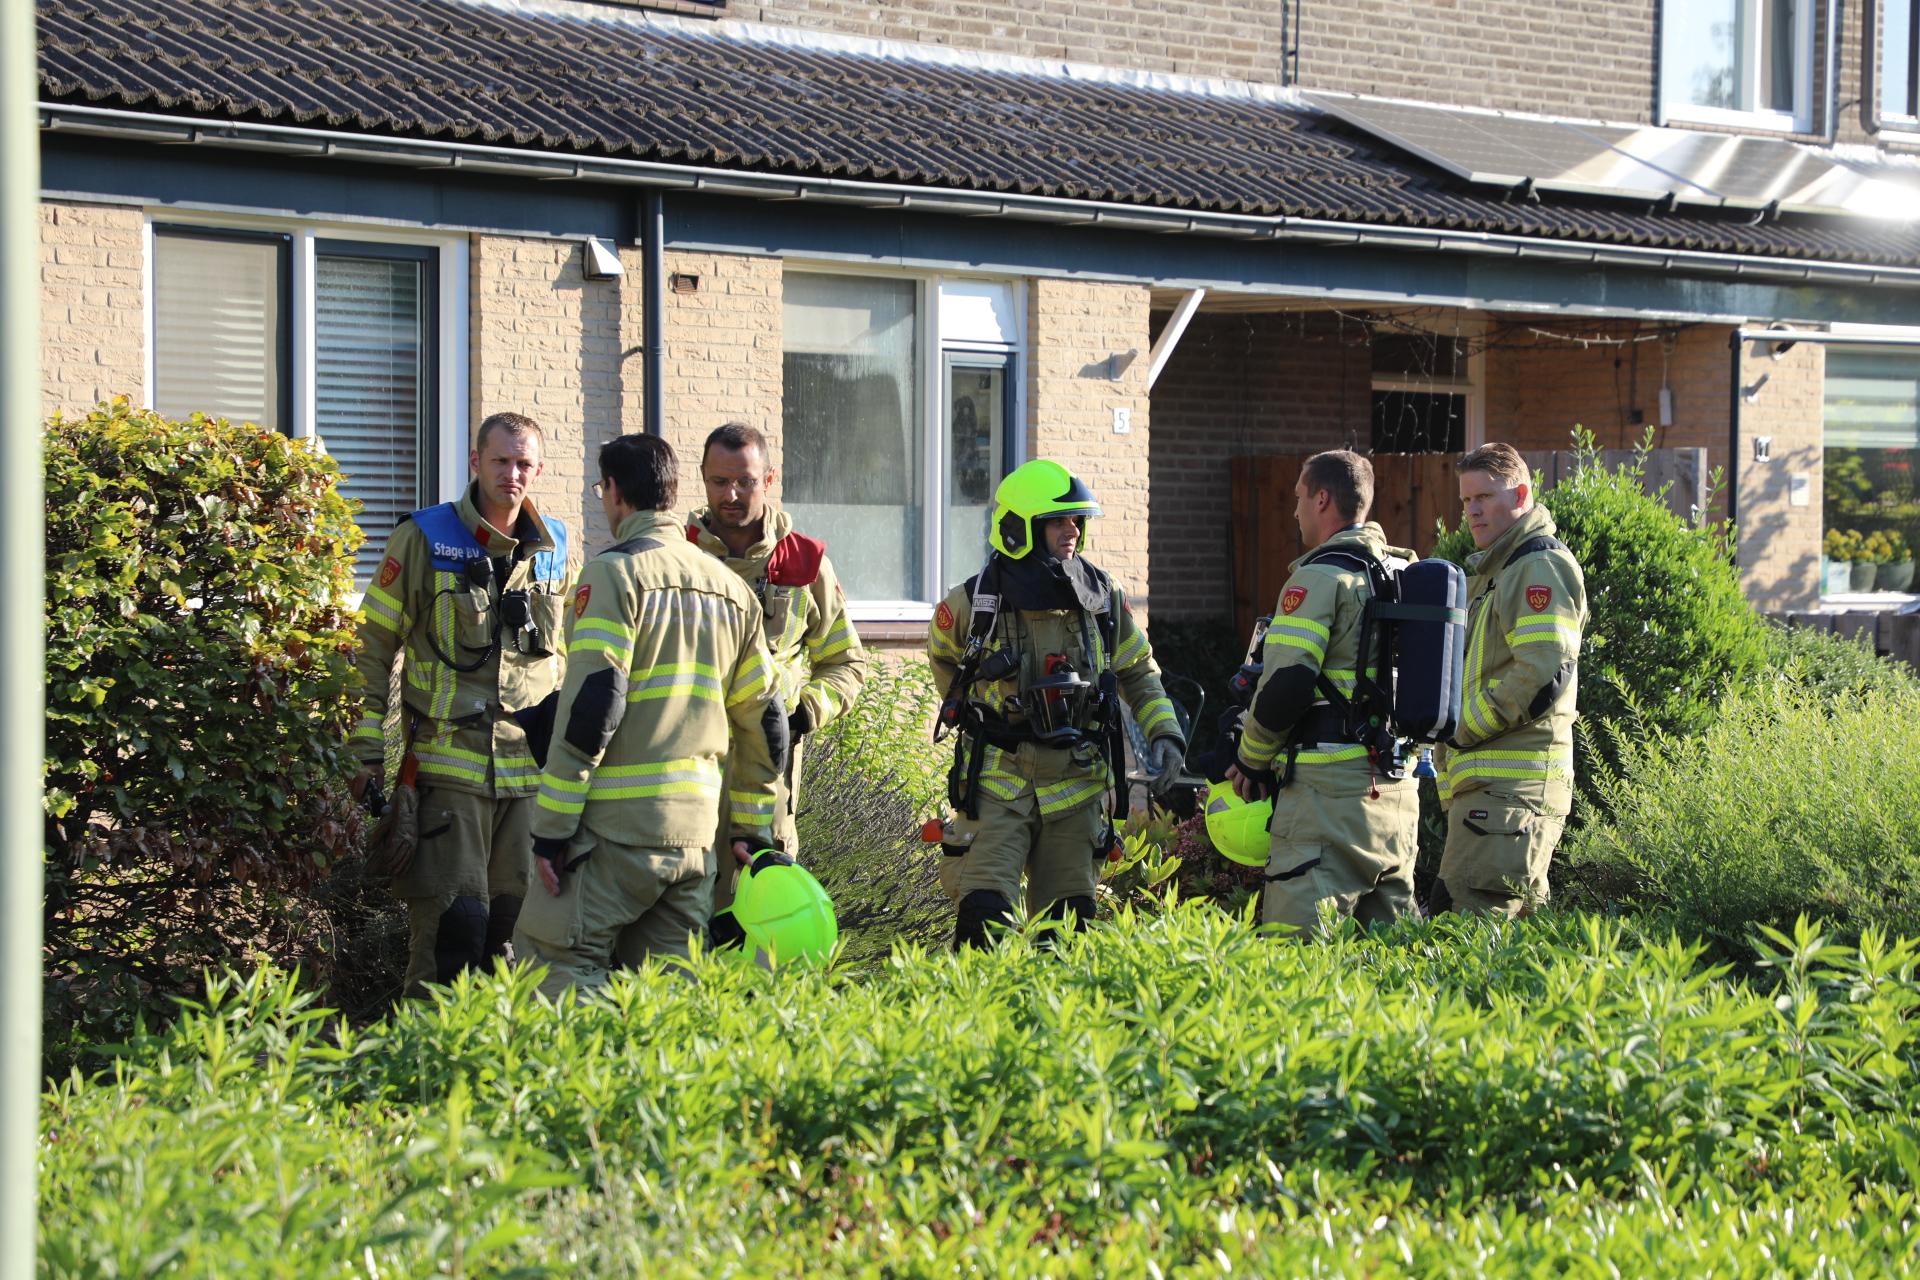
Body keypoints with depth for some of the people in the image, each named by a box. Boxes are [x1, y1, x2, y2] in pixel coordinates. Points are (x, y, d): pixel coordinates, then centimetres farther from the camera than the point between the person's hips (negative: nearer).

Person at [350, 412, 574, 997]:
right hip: (448, 761, -4)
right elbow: (373, 646, 2)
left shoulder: (554, 548, 10)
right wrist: (369, 748, -2)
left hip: (532, 768, 4)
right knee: (451, 923, -8)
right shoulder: (425, 538, -2)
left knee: (520, 922, 6)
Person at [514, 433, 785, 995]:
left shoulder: (614, 573, -7)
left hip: (617, 826, -7)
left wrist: (550, 829, -12)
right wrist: (750, 830, 25)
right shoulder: (730, 588, 15)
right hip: (695, 832, 7)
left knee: (552, 968, -3)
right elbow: (763, 719, 18)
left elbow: (591, 706, -14)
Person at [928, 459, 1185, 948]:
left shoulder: (1103, 599, 1)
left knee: (1067, 924, 6)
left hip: (1074, 781, 3)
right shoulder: (972, 603, -7)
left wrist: (1165, 733, 2)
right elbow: (944, 659, 16)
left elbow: (1138, 672, 15)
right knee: (985, 917, -13)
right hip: (998, 778, -3)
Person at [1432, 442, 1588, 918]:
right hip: (1489, 783, 11)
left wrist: (1464, 728, -13)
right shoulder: (1493, 572, 24)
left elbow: (1543, 675, -21)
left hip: (1510, 786, -11)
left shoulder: (1542, 568, -9)